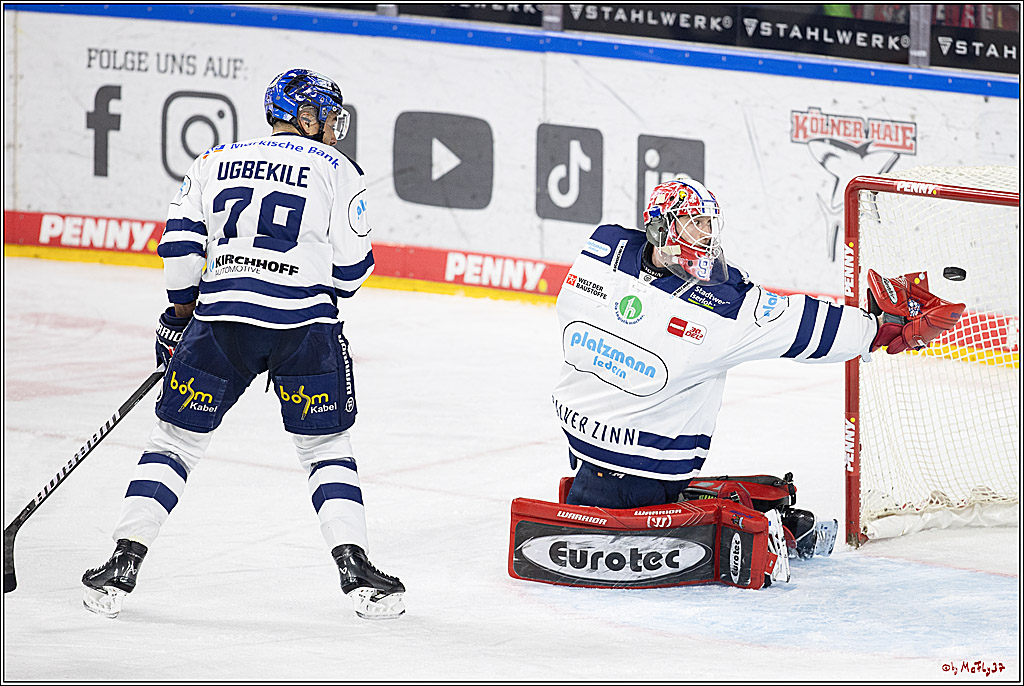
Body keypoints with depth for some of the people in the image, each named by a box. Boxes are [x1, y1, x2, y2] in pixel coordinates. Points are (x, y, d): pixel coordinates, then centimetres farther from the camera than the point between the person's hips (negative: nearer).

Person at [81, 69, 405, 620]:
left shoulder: (216, 161, 16)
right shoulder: (337, 171, 8)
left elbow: (181, 242, 8)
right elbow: (352, 267, 6)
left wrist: (180, 312, 17)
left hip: (220, 316, 2)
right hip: (304, 320, -2)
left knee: (177, 439, 11)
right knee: (326, 446, 12)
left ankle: (122, 566, 5)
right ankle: (355, 569, -1)